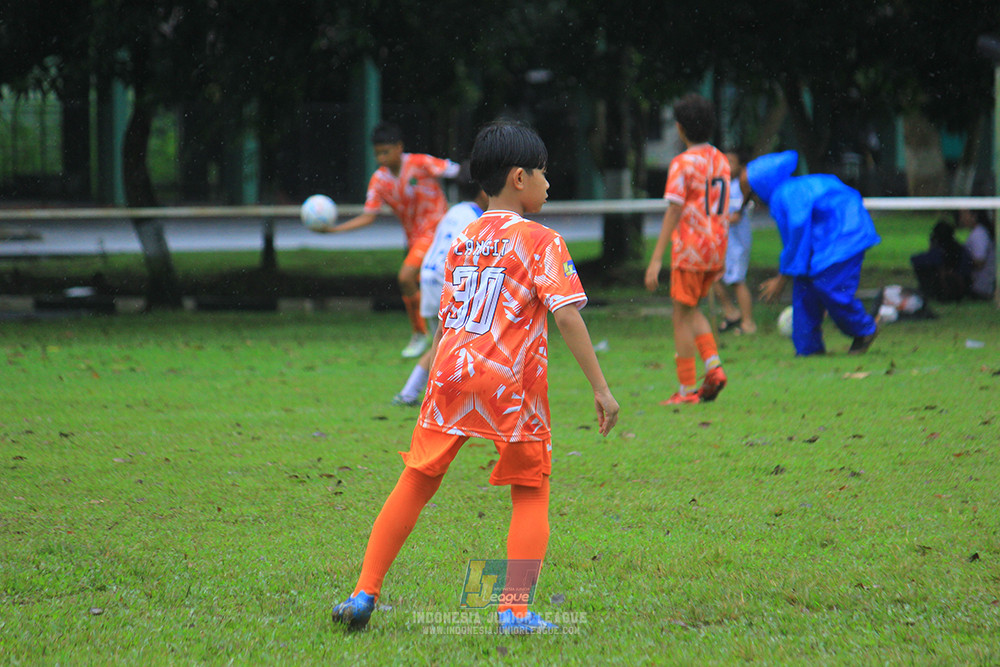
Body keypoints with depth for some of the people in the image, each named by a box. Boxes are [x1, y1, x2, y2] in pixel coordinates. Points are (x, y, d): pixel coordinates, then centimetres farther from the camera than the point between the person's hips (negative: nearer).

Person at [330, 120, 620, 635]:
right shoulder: (541, 242, 0)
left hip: (451, 373, 4)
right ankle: (516, 612, -2)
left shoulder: (462, 241, 17)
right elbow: (566, 316, -9)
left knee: (415, 485, 12)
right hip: (511, 381, -4)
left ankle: (364, 595, 11)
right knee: (530, 493, 8)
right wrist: (600, 388, -9)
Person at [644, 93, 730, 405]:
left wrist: (656, 260, -17)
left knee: (682, 315, 1)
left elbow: (674, 212, -17)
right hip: (717, 249, 7)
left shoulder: (683, 164, -12)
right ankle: (713, 366, 1)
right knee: (691, 310, 20)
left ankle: (687, 389, 1)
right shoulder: (720, 161, 10)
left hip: (690, 248, -7)